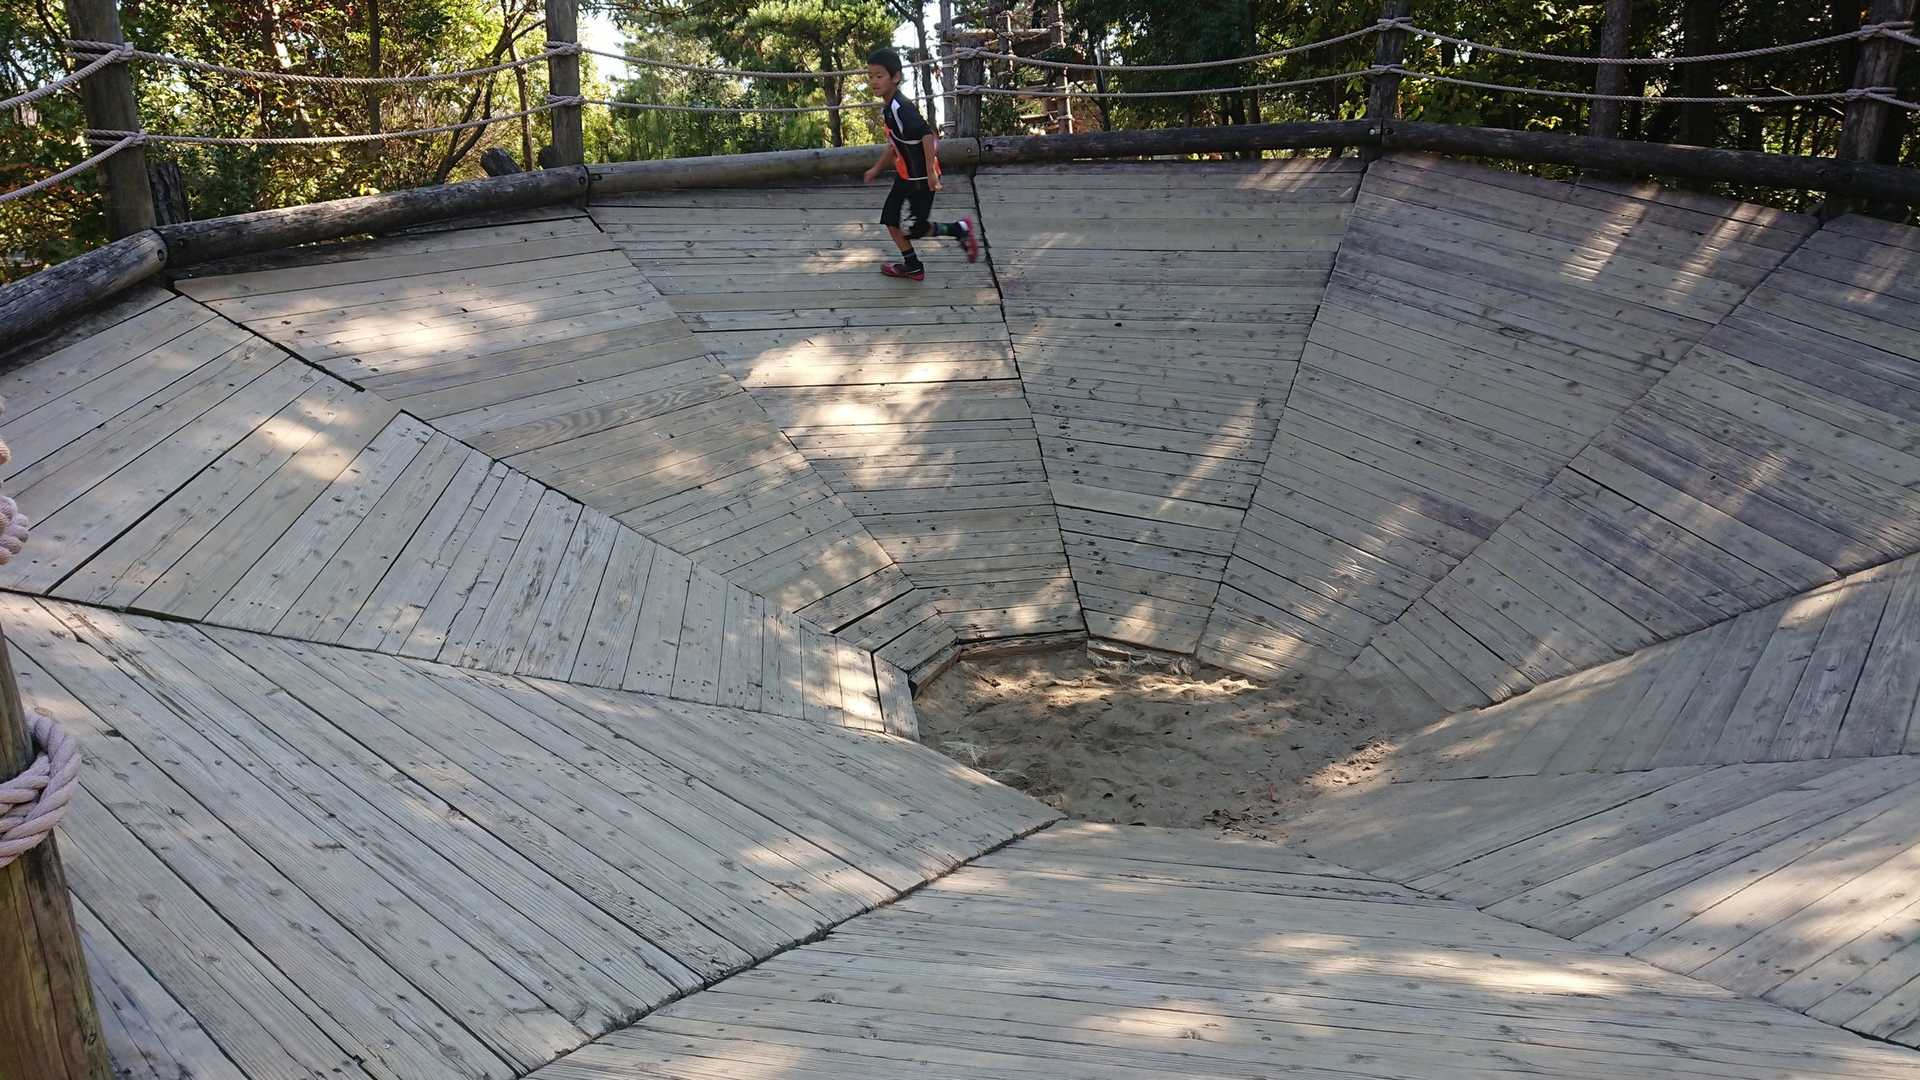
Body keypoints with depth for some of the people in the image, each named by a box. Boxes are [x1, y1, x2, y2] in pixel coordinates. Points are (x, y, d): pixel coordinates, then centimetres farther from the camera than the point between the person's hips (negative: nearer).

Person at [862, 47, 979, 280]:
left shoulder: (900, 109, -26)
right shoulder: (889, 107, 6)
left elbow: (928, 136, -35)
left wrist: (931, 172, -35)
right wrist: (877, 168, 25)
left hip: (921, 179, -10)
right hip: (905, 175, 10)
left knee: (914, 229, -3)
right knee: (890, 219, 12)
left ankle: (959, 230, 15)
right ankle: (913, 267, 24)